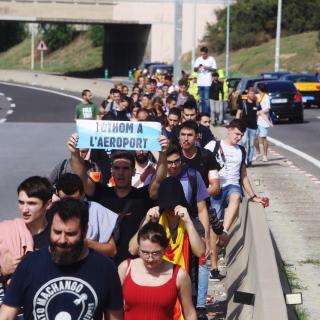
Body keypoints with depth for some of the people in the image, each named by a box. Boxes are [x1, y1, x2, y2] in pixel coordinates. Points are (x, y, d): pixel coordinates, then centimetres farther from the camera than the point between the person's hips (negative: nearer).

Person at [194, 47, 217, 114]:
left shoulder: (211, 59, -1)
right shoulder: (198, 59, 10)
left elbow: (214, 69, 0)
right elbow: (195, 69, 12)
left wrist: (207, 68, -14)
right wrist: (198, 67, -10)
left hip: (208, 83, -4)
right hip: (200, 83, 4)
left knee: (206, 99, -11)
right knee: (201, 99, 8)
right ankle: (202, 112, 14)